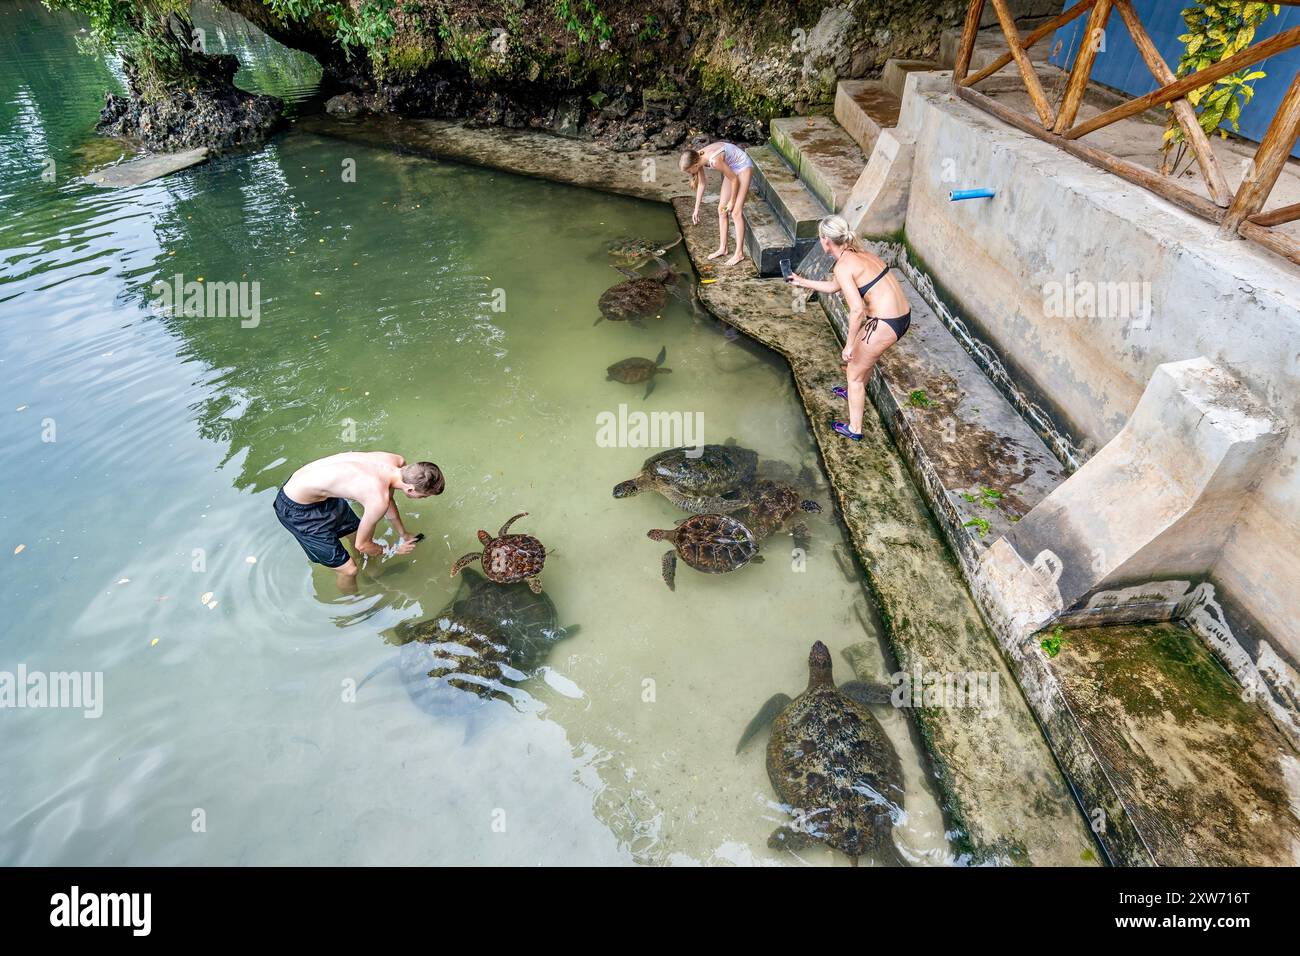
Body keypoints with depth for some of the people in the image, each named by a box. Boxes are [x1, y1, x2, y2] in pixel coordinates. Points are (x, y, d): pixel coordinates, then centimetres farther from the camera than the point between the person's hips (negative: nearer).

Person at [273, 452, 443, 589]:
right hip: (295, 508, -8)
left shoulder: (398, 462, -12)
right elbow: (362, 545, -15)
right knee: (349, 569, 1)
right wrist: (395, 550, 3)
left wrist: (403, 535, 20)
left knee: (358, 532, 24)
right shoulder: (378, 500, -34)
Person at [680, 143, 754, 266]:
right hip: (732, 168, 8)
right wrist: (696, 209, 8)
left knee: (736, 212, -8)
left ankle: (739, 253, 2)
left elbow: (734, 180, -23)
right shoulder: (698, 158, -13)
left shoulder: (715, 160, -36)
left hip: (743, 168, -8)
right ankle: (722, 248, 20)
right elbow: (701, 184, 3)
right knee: (721, 209, 9)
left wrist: (732, 201, -10)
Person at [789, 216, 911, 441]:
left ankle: (854, 429, 24)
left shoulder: (843, 266, -15)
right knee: (864, 355, 34)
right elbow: (833, 287, 28)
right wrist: (802, 282, 36)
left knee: (854, 373, 11)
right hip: (903, 315, 9)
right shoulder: (858, 254, 13)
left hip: (885, 324, -9)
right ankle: (855, 393, 60)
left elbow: (857, 309, -24)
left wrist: (849, 345, -15)